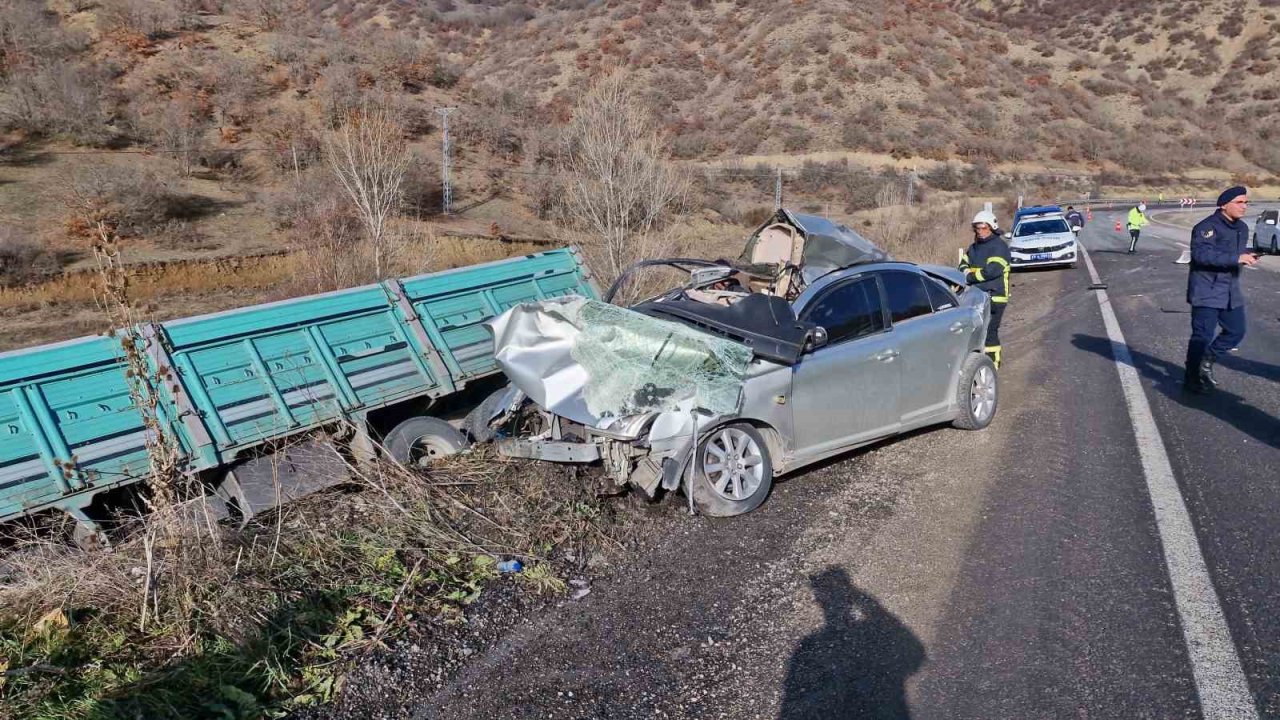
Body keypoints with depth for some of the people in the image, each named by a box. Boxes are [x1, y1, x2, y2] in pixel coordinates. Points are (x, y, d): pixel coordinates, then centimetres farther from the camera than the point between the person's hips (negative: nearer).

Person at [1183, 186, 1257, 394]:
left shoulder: (1242, 227, 13)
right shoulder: (1208, 227, -16)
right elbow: (1201, 254, -30)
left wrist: (1247, 257, 10)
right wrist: (1237, 258, -31)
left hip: (1231, 291, 9)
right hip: (1207, 291, -9)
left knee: (1236, 331, 12)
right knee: (1203, 335, -4)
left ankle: (1206, 361, 31)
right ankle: (1192, 378, 9)